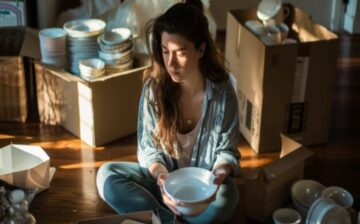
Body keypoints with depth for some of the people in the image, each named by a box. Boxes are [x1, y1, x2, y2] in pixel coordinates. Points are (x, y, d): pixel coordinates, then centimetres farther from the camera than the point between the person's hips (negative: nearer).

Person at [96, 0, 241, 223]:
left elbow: (227, 151, -6)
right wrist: (160, 175, -27)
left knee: (224, 200, -37)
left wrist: (218, 176, -29)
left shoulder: (222, 91, -15)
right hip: (162, 176, 2)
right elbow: (148, 148, -5)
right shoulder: (154, 87, -12)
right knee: (107, 175, -23)